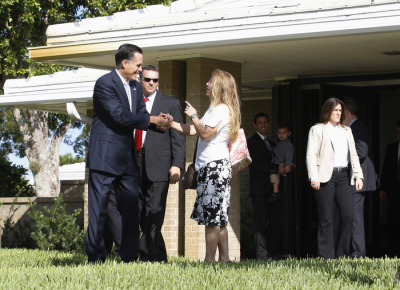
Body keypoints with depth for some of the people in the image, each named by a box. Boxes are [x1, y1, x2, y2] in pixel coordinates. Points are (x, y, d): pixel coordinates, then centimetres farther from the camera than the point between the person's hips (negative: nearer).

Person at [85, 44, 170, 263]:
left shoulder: (135, 86, 15)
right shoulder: (105, 84, -12)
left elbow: (141, 114, 12)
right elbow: (120, 116, -19)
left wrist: (160, 122, -9)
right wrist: (151, 120, -13)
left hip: (127, 156, 8)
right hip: (105, 156, -8)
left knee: (131, 207, 6)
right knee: (99, 208, -3)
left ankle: (129, 257, 11)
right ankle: (95, 257, 4)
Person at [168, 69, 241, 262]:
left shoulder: (221, 109, -10)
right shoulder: (216, 109, 21)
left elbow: (205, 133, -18)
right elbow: (193, 131, 20)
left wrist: (194, 116, -6)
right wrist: (171, 123, 13)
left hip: (215, 166, -10)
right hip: (209, 166, 10)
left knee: (212, 216, -9)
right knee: (217, 216, 10)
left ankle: (209, 260, -9)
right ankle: (224, 258, 11)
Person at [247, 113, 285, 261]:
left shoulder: (271, 144, 24)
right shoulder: (252, 142, 0)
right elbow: (257, 163, -12)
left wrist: (284, 168, 3)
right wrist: (277, 168, -16)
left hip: (273, 188, 7)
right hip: (260, 189, -7)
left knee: (276, 222, 2)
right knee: (260, 222, -8)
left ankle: (273, 252, 7)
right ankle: (262, 254, -8)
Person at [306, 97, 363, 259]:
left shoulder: (346, 131, 22)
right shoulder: (317, 130, 5)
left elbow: (354, 155, 21)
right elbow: (311, 155, -3)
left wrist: (358, 175, 9)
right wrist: (313, 176, -14)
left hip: (344, 176, 4)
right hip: (326, 177, -4)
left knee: (348, 215, -6)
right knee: (326, 219, -3)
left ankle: (342, 255, 3)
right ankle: (327, 257, 0)